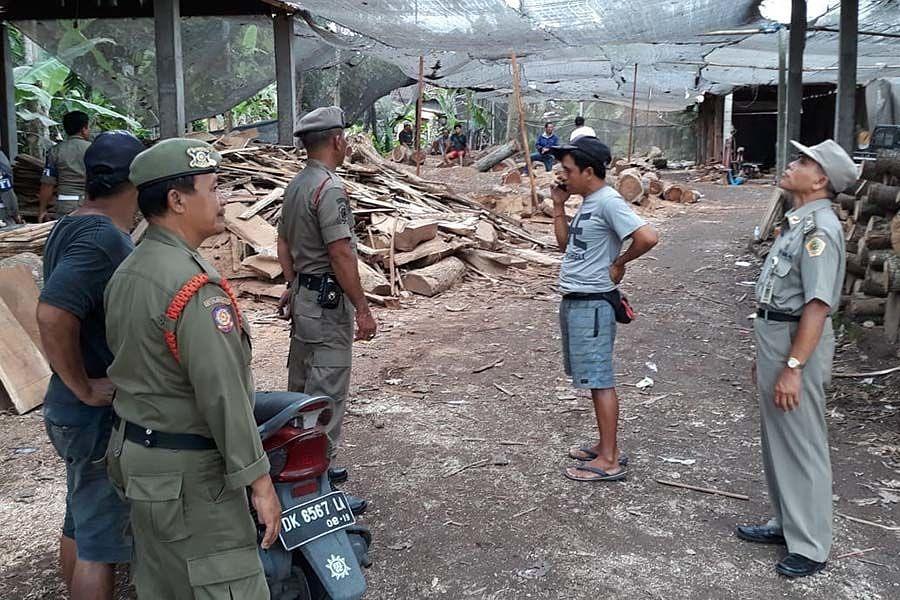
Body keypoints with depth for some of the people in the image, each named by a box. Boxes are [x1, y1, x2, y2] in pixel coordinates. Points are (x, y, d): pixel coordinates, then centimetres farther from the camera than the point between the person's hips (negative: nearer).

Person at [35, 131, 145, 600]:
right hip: (104, 418, -10)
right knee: (101, 545, 2)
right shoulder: (104, 237, -22)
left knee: (79, 527, 22)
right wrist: (85, 388, -23)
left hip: (77, 414, 10)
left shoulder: (71, 227, 8)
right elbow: (53, 314, -34)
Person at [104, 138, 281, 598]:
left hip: (133, 454, 10)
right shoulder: (194, 287, -23)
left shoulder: (126, 272, 7)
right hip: (188, 473, -10)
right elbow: (223, 396, -25)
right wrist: (259, 481, -19)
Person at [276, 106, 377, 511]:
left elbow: (284, 243, 19)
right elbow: (341, 254, -23)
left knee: (301, 388, 18)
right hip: (328, 300, -10)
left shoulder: (295, 185, 10)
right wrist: (363, 310, -19)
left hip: (303, 295, 10)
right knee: (327, 394, -4)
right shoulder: (329, 187, -18)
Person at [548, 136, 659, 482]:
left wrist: (619, 263, -14)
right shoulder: (587, 203, 12)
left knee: (600, 381, -4)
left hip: (592, 305, -10)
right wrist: (558, 206, 9)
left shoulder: (608, 202, -18)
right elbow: (565, 244, 18)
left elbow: (647, 237, -28)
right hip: (574, 302, 10)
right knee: (593, 379, 16)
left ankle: (610, 461, 5)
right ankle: (605, 446, 28)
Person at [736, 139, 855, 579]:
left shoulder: (820, 228, -19)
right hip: (774, 337, 10)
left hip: (798, 344, -10)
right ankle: (786, 523, 34)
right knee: (777, 439, 19)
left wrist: (793, 367, -27)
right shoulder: (797, 221, 12)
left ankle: (810, 546, 13)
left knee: (801, 444, 0)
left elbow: (818, 305, -25)